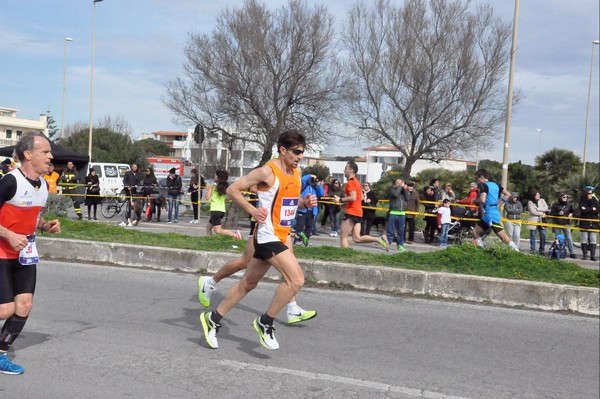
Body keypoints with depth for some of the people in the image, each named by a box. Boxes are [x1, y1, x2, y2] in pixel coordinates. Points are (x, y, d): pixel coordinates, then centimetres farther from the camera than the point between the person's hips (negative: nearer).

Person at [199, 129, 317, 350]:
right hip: (268, 236, -9)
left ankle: (213, 319, 28)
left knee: (248, 284, 16)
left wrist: (306, 203, 3)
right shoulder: (267, 172, -14)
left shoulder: (296, 173, 10)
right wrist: (253, 210, -17)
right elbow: (232, 189, -9)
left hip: (280, 237, 9)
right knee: (296, 279, -18)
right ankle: (265, 323, -2)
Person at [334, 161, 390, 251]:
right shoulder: (356, 181, 18)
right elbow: (361, 198, 23)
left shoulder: (351, 182, -12)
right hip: (358, 212, 9)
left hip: (352, 213, -9)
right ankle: (380, 239, -2)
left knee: (343, 237, -3)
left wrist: (340, 200, -14)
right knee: (357, 238, 7)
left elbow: (353, 198, -24)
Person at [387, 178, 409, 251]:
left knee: (401, 231, 8)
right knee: (390, 230, -2)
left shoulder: (403, 191, 15)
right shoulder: (392, 190, 2)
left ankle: (400, 245, 15)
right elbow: (395, 194, -19)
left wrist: (405, 189, -3)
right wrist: (400, 186, -9)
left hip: (402, 214, 4)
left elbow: (407, 198, 2)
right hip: (393, 213, -4)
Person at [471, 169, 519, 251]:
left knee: (504, 238, -10)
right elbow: (508, 194, 16)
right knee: (475, 232, 11)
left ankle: (517, 252, -9)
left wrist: (475, 201, -4)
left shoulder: (483, 185, -9)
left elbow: (482, 200, -23)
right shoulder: (495, 185, 16)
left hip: (490, 215, -10)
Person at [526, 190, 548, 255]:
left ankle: (542, 250, 8)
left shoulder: (542, 200, 10)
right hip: (533, 221, -3)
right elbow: (533, 212, -11)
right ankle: (532, 250, 6)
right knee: (532, 236, 0)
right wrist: (541, 213, -7)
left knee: (543, 235, 0)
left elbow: (546, 208, -4)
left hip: (541, 221, 3)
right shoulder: (530, 202, -1)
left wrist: (537, 209, -11)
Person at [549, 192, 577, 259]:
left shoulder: (569, 205, 7)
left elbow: (572, 211, 21)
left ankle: (572, 253, -2)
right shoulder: (555, 205, -1)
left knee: (569, 238, -4)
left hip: (566, 223, 1)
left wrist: (571, 214, -1)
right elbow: (551, 213, -3)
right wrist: (558, 213, -18)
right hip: (557, 224, -1)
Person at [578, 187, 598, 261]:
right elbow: (582, 210, -17)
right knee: (584, 239, 2)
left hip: (594, 223, 1)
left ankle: (593, 255, -1)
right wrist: (592, 209, -11)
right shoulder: (582, 201, -2)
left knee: (593, 240, -2)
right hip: (584, 223, -1)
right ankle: (584, 255, 8)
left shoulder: (595, 200, 3)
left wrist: (587, 210, -13)